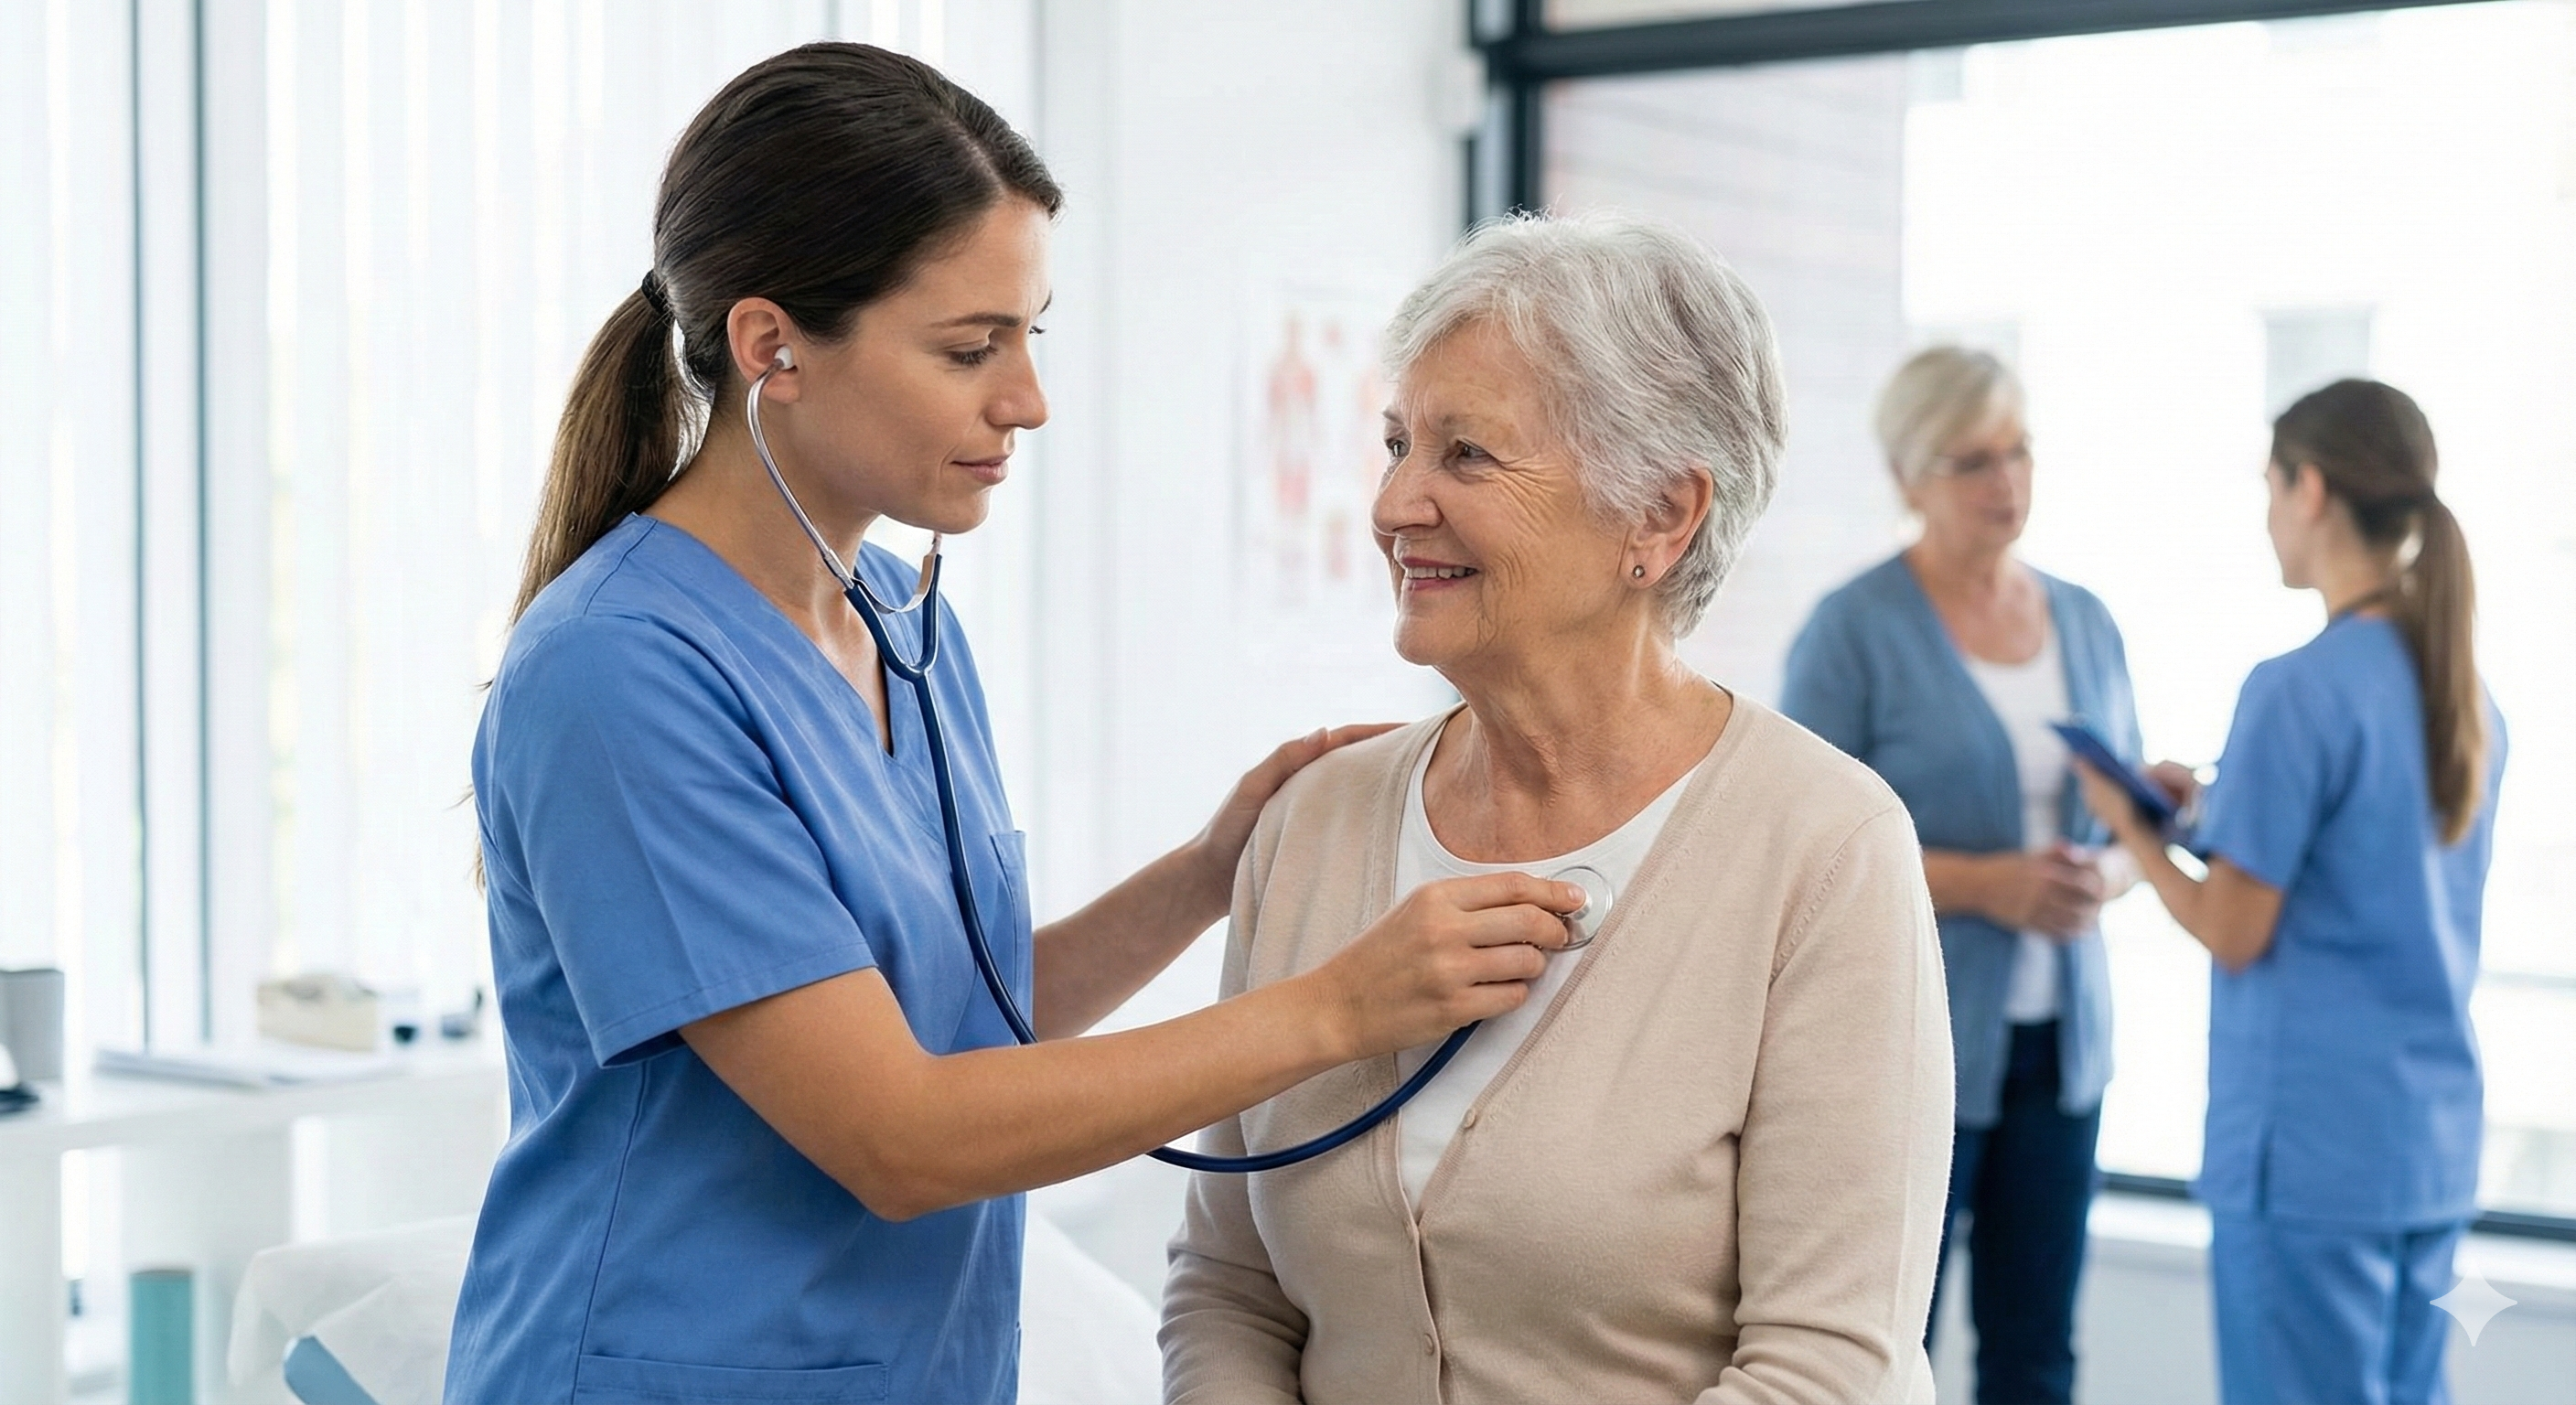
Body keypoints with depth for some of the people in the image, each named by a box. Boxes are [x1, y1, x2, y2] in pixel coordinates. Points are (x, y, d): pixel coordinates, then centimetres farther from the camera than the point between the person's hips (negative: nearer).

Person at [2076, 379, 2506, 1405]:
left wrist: (2132, 827, 1)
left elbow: (2234, 932, -14)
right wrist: (2221, 807, 14)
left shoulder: (2299, 690, -16)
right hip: (2435, 1140, 8)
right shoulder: (2465, 692, 8)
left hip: (2312, 1147, -8)